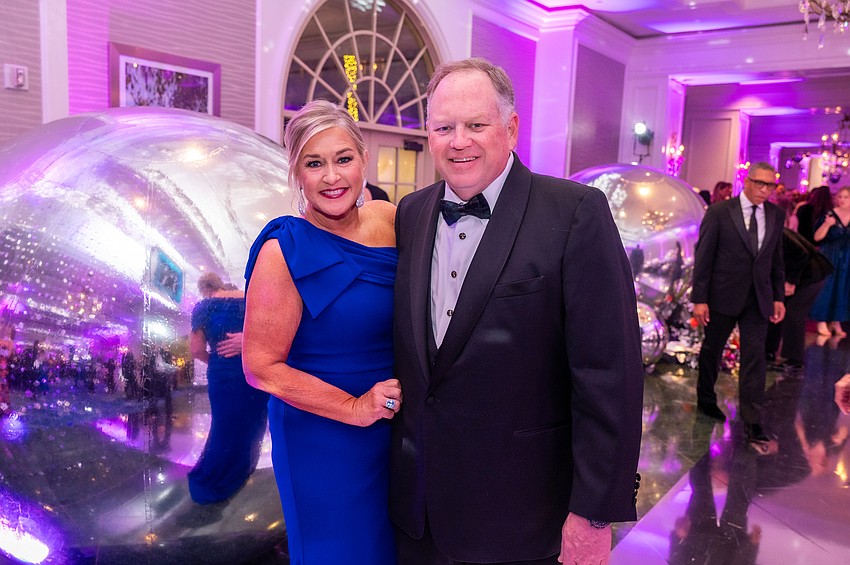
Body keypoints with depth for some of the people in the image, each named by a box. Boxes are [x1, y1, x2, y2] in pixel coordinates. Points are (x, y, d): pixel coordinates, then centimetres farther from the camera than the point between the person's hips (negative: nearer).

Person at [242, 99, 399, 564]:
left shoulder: (389, 219, -3)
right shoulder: (285, 251, -18)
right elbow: (261, 367, -16)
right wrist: (353, 408, -19)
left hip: (395, 433, 5)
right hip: (323, 443, -5)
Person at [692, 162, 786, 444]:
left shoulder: (775, 215, 5)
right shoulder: (719, 212, -8)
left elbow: (777, 259, 11)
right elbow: (703, 256, -8)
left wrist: (778, 297, 7)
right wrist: (699, 299, -11)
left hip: (758, 298, 3)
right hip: (723, 296, -3)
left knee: (755, 357, -1)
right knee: (712, 350, 13)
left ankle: (752, 420, 4)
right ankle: (706, 400, 34)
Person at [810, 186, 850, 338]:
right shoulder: (828, 215, -8)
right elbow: (817, 238, -13)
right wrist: (827, 224, -26)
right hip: (829, 258, -4)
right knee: (826, 287, -1)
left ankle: (836, 321, 19)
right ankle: (822, 321, 10)